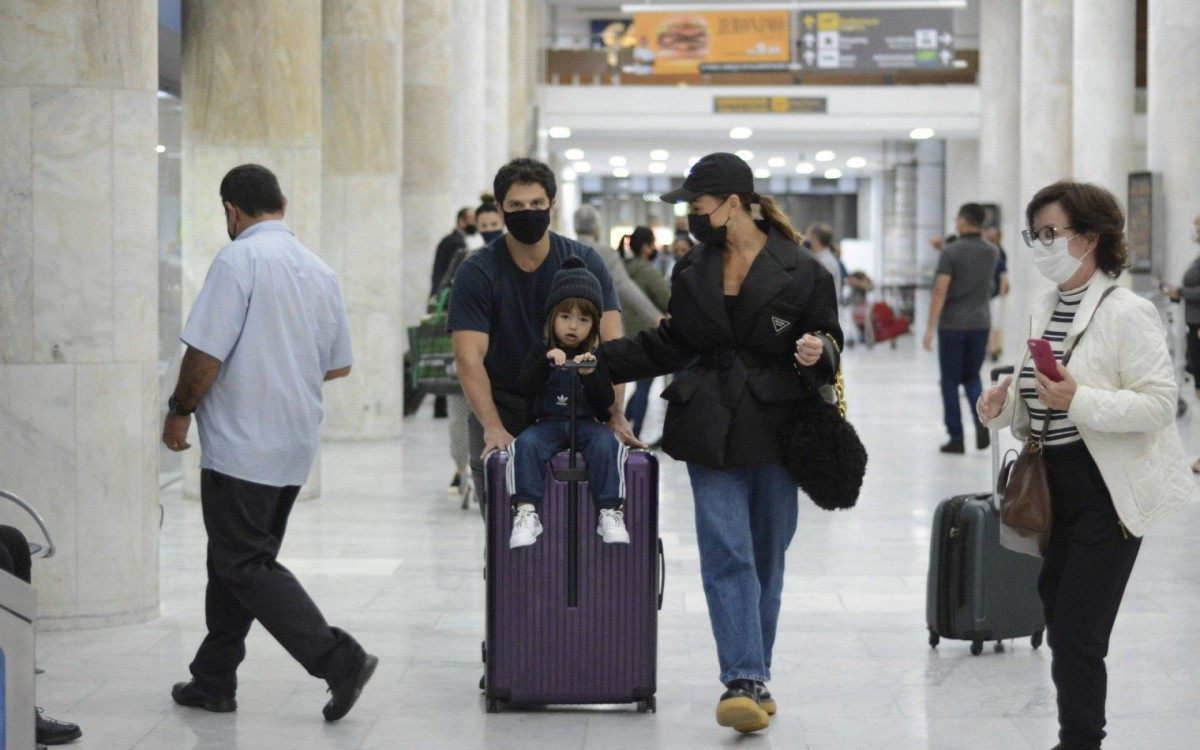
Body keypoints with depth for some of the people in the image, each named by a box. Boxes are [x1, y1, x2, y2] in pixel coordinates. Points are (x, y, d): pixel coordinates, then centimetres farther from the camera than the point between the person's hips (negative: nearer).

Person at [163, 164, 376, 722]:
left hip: (241, 445, -8)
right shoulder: (320, 272, 9)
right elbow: (338, 366, 16)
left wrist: (180, 412, -2)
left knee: (244, 565, -4)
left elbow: (206, 354, -17)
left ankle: (338, 659, -14)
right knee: (234, 559, 17)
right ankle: (214, 681, 22)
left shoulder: (238, 260, -13)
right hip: (296, 445, 8)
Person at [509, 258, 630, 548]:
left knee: (606, 445, -32)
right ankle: (526, 512, -34)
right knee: (526, 445, -31)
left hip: (588, 423, 0)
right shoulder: (541, 352, 10)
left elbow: (606, 402, 0)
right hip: (547, 423, 0)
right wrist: (546, 362, -21)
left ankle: (610, 512, -30)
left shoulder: (597, 357, 9)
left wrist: (590, 374, -18)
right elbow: (526, 388, -5)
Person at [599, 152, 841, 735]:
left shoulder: (802, 272, -5)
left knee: (765, 560, 9)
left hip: (775, 430, -2)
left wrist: (818, 355, -21)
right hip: (712, 430, 2)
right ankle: (744, 681, -14)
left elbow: (828, 345, 2)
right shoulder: (692, 272, 8)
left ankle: (753, 679, 22)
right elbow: (671, 344, 17)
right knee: (727, 555, -9)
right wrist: (599, 360, 12)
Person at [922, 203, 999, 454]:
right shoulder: (991, 251, 4)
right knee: (972, 377, 16)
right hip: (981, 323, 4)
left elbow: (940, 291, -17)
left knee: (951, 382, 6)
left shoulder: (950, 251, -12)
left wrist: (931, 326, -14)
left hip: (952, 324, -4)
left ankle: (956, 438, 5)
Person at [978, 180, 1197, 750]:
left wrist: (1078, 400, -28)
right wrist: (1006, 403, 1)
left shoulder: (1126, 313, -14)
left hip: (1108, 490, -8)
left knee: (1077, 632, -6)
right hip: (1053, 485, 8)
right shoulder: (1043, 312, 11)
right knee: (1058, 620, 15)